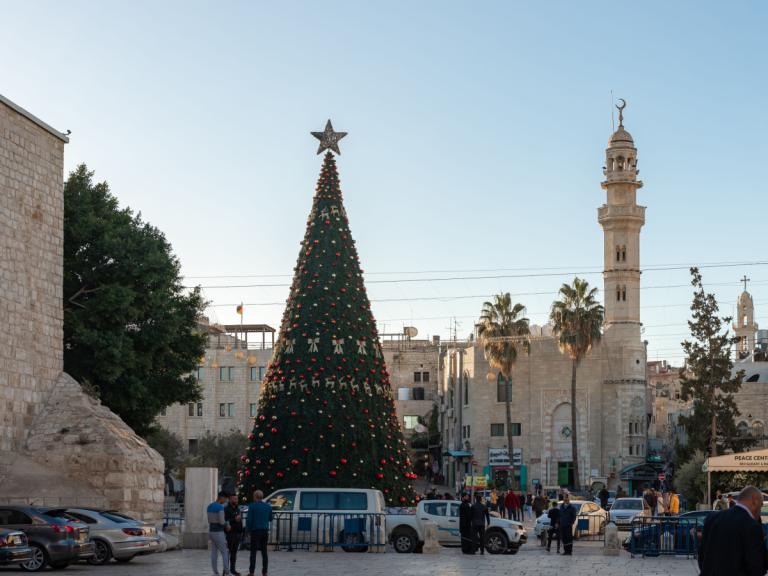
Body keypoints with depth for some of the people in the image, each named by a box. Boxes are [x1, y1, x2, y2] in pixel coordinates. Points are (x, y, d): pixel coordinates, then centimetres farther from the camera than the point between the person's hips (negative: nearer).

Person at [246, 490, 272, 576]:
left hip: (255, 531, -4)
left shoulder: (252, 506, -6)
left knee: (253, 552, -1)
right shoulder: (268, 506, 7)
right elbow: (270, 519, 18)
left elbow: (249, 520, -8)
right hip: (265, 531, 4)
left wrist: (249, 530, 5)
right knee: (264, 551, 7)